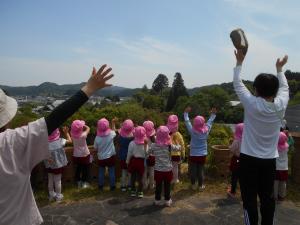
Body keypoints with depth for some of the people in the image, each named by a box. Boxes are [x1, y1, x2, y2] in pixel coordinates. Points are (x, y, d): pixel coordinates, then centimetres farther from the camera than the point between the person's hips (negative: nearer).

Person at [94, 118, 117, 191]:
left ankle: (100, 186, 31)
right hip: (111, 157, 0)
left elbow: (95, 148, -5)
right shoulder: (111, 134, -18)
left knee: (101, 172, 18)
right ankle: (112, 186, 23)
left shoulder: (97, 137, -17)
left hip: (101, 158, 1)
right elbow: (114, 132, 8)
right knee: (111, 172, 13)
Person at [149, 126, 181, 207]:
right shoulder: (170, 146, -14)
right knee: (167, 186, 14)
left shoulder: (154, 146, -12)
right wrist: (176, 142, 15)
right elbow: (179, 148, -1)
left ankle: (157, 200, 28)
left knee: (158, 185, 15)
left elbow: (149, 152, 4)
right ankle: (167, 200, 27)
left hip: (158, 170, 1)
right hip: (168, 170, -1)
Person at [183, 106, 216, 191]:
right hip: (202, 154, 1)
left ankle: (193, 185, 20)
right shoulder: (206, 131, -9)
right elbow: (210, 122, 6)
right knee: (201, 170, 11)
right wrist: (213, 114, 21)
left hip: (193, 154, -1)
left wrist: (186, 113, 11)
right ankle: (200, 185, 21)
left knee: (193, 170, 10)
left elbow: (187, 122, -2)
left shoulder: (192, 131, -13)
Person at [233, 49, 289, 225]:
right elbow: (284, 87, 16)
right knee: (268, 198, 16)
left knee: (249, 199, 4)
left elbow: (238, 84, -2)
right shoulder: (280, 106, -5)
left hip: (249, 159, -4)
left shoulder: (252, 104, -15)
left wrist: (239, 62, 9)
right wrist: (279, 68, 29)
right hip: (270, 160, 4)